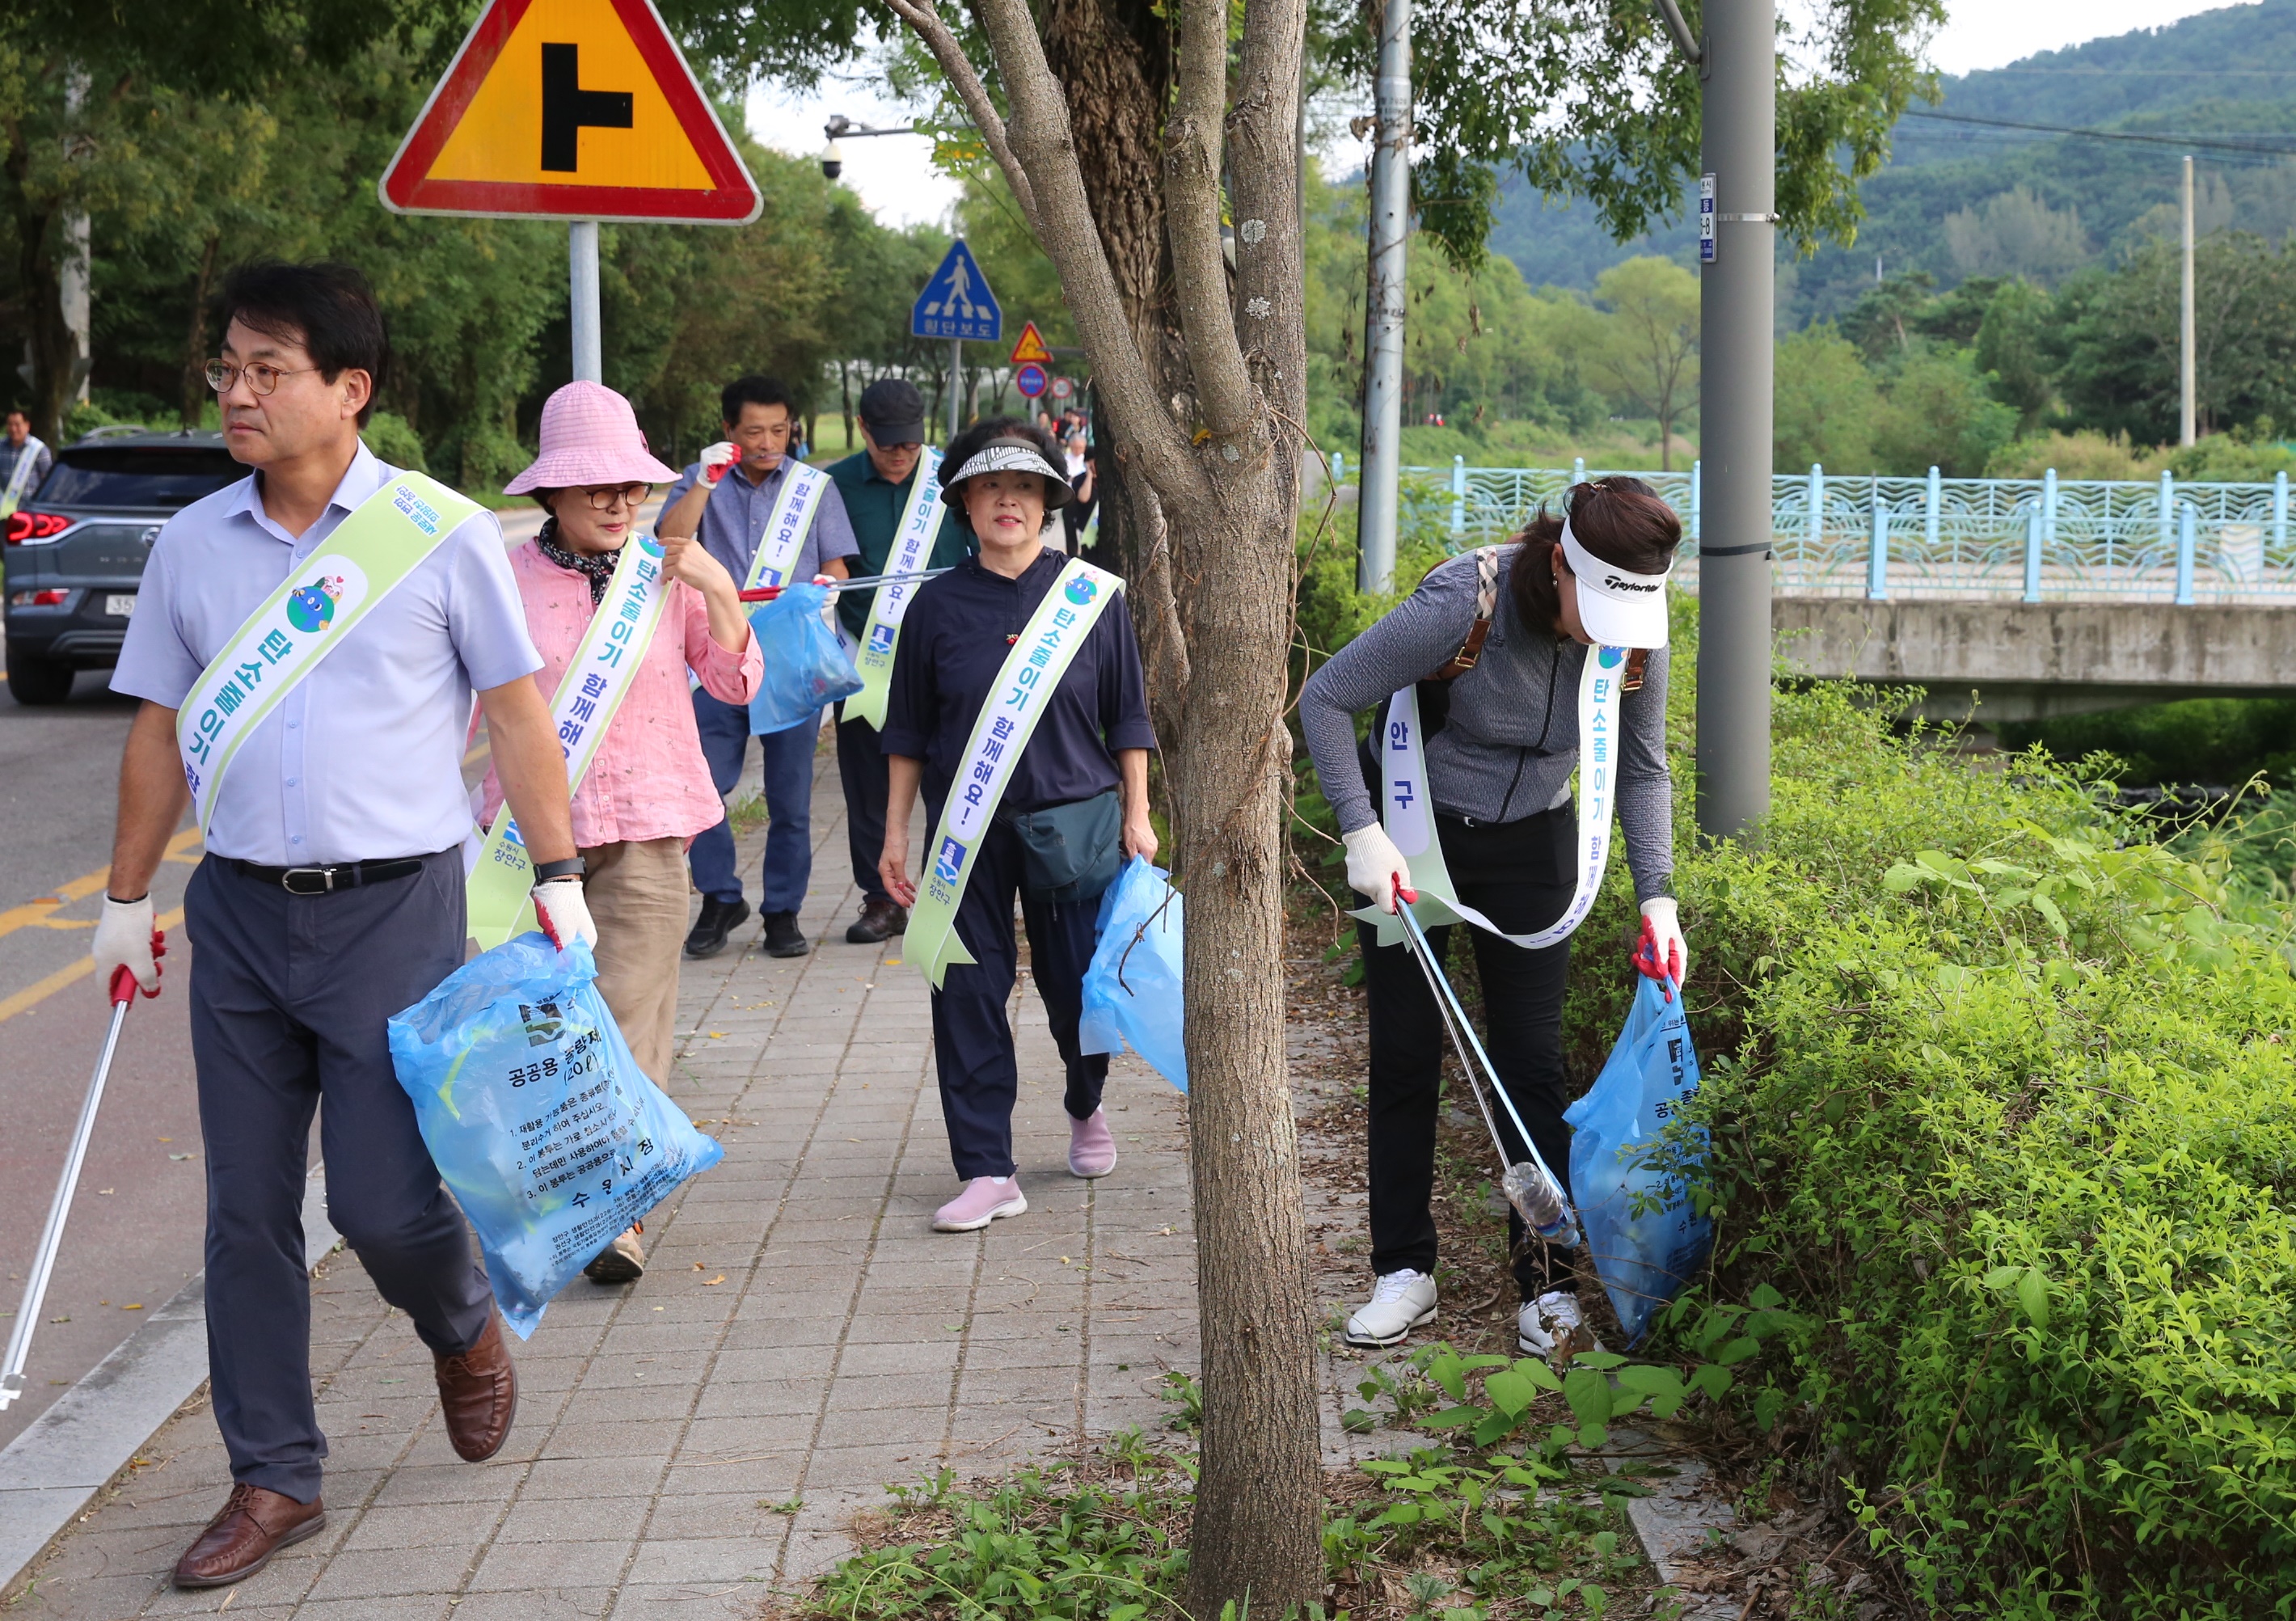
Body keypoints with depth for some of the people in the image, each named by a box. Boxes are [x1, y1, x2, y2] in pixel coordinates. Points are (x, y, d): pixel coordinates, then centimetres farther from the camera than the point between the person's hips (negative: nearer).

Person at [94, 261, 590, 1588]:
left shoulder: (441, 535, -5)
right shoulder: (194, 543, 5)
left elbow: (518, 712, 0)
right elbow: (161, 730, 13)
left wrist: (559, 879, -3)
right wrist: (128, 897, 14)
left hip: (394, 909, -4)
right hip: (241, 913, 4)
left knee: (386, 1200, -5)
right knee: (248, 1213, 6)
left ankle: (466, 1331, 30)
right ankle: (275, 1481, 19)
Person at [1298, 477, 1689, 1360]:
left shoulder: (1635, 636, -16)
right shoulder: (1462, 605, -30)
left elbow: (1641, 773, 1)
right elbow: (1325, 698, -20)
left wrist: (1656, 897, -9)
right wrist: (1362, 832, -25)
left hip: (1530, 847, 3)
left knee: (1532, 1061, 0)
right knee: (1404, 1056, 3)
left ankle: (1548, 1285, 7)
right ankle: (1404, 1271, 15)